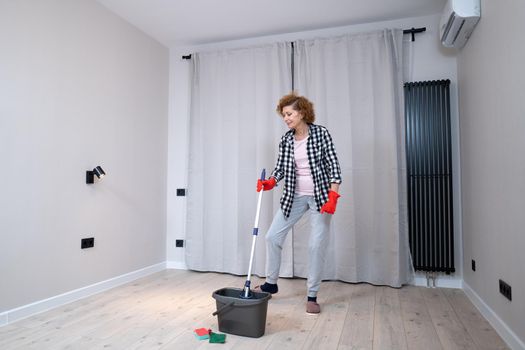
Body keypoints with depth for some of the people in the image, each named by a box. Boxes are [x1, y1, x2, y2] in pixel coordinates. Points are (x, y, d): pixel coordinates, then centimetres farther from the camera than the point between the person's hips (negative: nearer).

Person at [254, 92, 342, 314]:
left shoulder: (320, 133, -9)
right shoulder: (286, 140, 4)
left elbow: (333, 165, -11)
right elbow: (281, 167, 4)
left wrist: (332, 196, -19)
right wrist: (270, 182, -17)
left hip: (320, 195, -4)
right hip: (294, 196, 5)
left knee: (317, 244, -4)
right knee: (273, 236, 2)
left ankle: (312, 296, 13)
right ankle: (271, 283, 22)